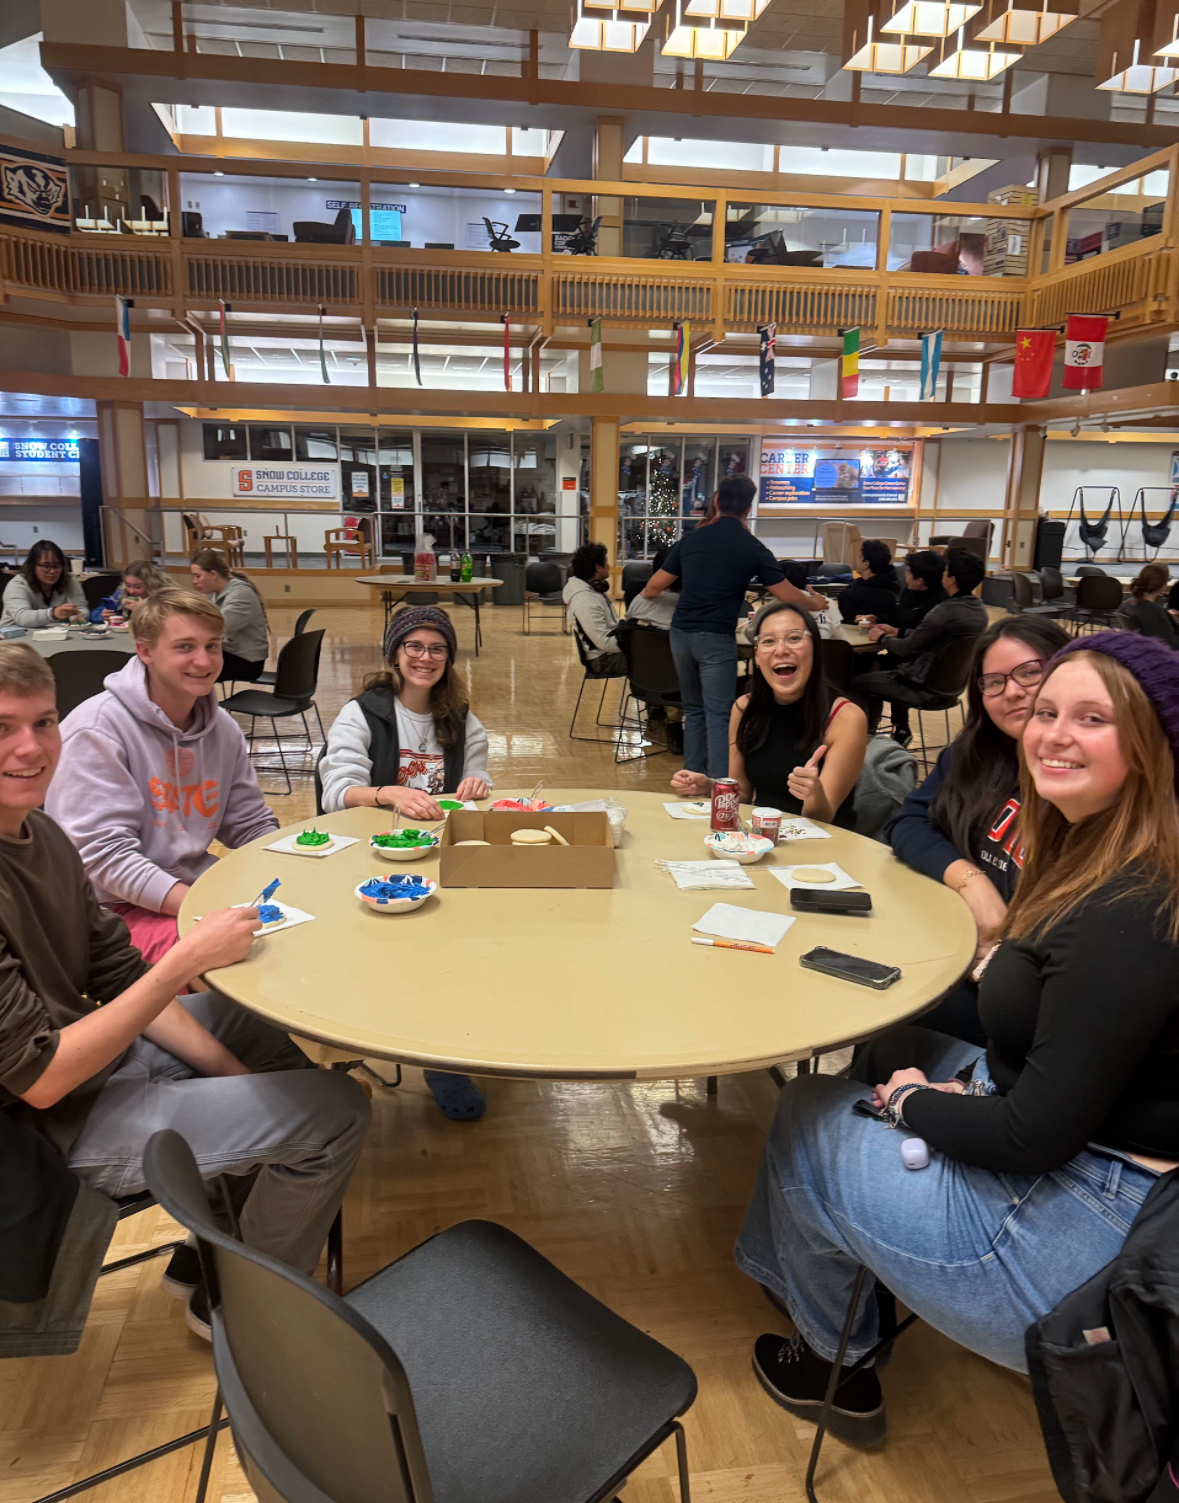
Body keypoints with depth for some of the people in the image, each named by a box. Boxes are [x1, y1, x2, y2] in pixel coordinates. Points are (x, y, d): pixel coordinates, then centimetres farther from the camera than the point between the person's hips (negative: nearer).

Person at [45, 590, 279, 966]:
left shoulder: (222, 728, 6)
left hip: (197, 887, 7)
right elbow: (104, 852, -19)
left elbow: (251, 826, 13)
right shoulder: (97, 729, -13)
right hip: (115, 907, -7)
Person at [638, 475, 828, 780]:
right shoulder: (752, 548, -3)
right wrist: (815, 603, 24)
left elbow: (655, 587, 12)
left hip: (681, 634, 5)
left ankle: (693, 780, 20)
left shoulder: (691, 538, 7)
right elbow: (787, 595, 4)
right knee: (719, 716, -3)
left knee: (694, 710, 17)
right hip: (716, 639, -4)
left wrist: (648, 594, 36)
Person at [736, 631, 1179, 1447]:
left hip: (1084, 1240, -10)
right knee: (892, 1045, 23)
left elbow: (1037, 1134, -26)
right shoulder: (1099, 855, 2)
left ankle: (835, 1363, 32)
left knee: (808, 1115, 5)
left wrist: (913, 1100, -9)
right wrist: (974, 1088, -3)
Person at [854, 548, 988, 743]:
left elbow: (906, 648, -18)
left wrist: (881, 638, 1)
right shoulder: (979, 608, 0)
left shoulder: (946, 611, -27)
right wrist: (898, 632, 14)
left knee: (859, 682, 7)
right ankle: (900, 729, 33)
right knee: (890, 662, 33)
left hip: (925, 684, -9)